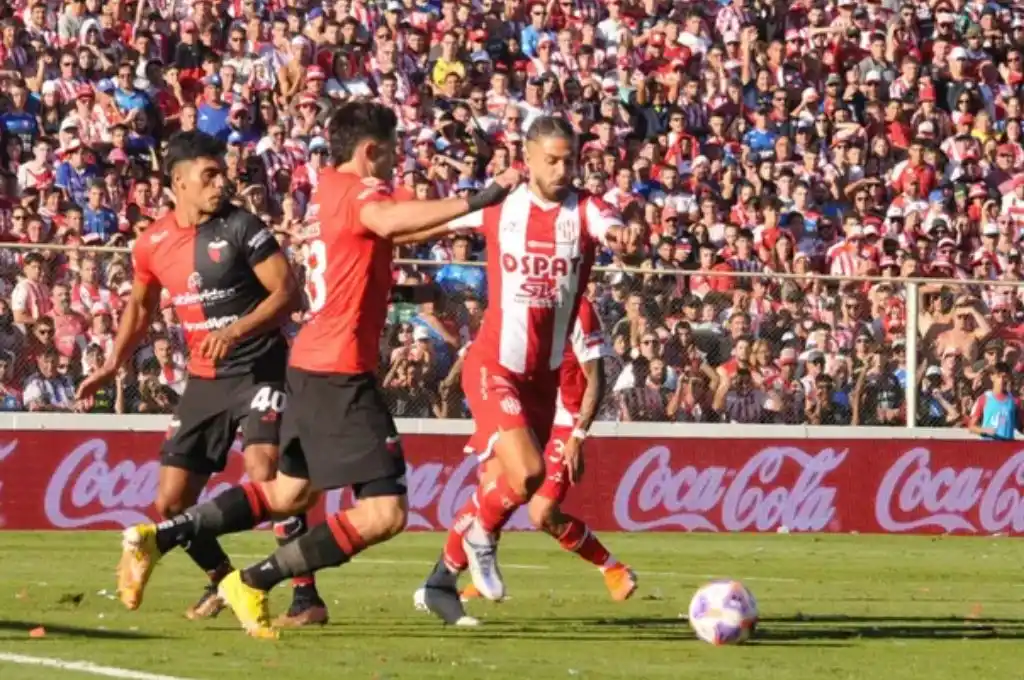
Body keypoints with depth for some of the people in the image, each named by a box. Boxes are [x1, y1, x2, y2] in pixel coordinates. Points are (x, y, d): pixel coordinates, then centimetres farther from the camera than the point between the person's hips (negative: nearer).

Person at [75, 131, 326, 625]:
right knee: (171, 504, 3)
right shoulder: (153, 243, 3)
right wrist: (113, 365, 13)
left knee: (265, 471, -26)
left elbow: (287, 292, -14)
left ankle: (306, 596, -19)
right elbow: (141, 306, 21)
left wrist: (236, 330, -27)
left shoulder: (241, 226, -10)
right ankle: (222, 579, 29)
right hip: (204, 379, 5)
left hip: (259, 370, -5)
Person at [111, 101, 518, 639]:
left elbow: (384, 227, 34)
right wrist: (476, 201, -42)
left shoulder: (330, 187, 15)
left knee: (290, 492, 26)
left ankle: (158, 537, 20)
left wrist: (461, 215, 27)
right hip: (341, 372, -10)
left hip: (312, 365, 10)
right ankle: (254, 583, -8)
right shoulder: (356, 191, -13)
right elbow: (389, 221, -37)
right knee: (384, 512, -10)